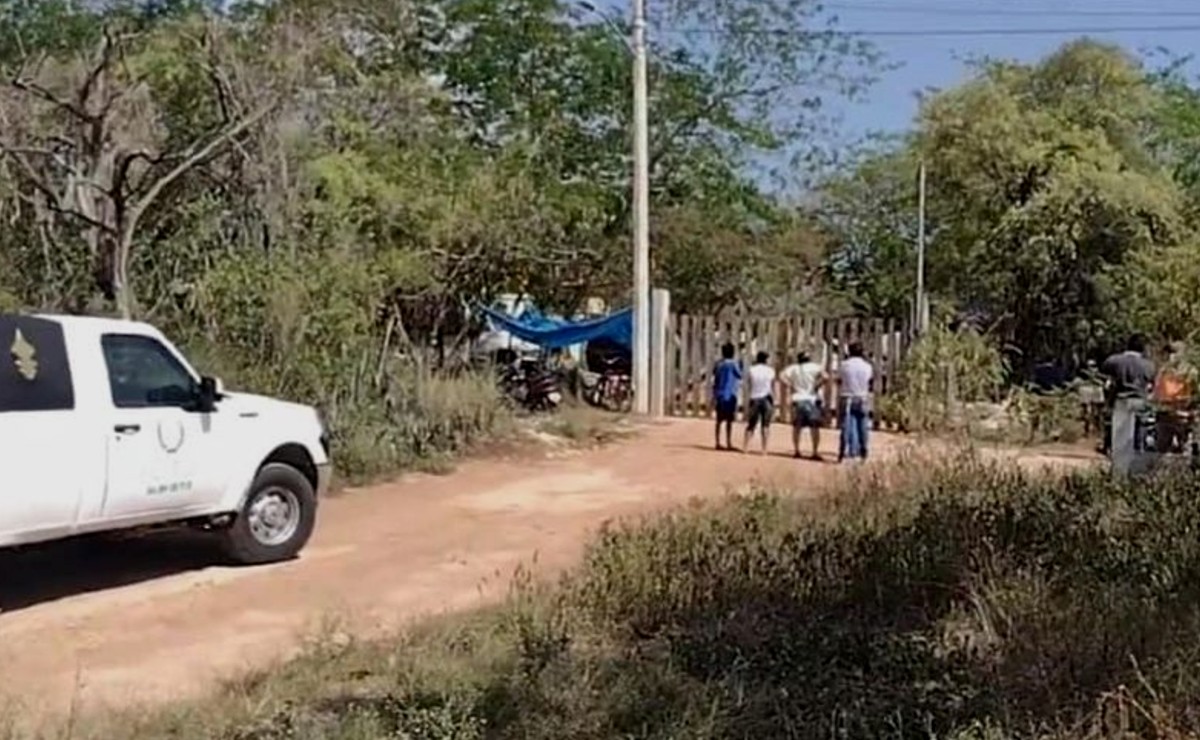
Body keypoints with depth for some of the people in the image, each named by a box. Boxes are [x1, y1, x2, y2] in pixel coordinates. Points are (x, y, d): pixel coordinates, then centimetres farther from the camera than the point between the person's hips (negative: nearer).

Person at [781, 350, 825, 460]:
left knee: (796, 427, 11)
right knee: (815, 427, 2)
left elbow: (783, 377, -9)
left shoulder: (792, 368, 6)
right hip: (812, 400, -2)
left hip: (797, 400, 2)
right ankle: (815, 452, -3)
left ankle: (796, 451, 11)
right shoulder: (814, 367, 0)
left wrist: (791, 387, -1)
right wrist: (816, 387, -5)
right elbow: (824, 377, -15)